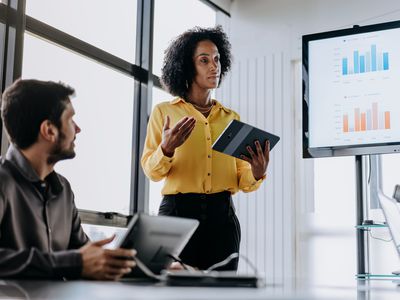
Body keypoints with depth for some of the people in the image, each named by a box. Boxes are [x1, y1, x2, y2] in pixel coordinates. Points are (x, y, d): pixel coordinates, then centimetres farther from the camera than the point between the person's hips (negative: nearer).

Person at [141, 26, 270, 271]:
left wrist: (256, 174, -10)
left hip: (223, 216, 2)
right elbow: (151, 170, 0)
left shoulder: (232, 118, 15)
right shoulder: (164, 111, 7)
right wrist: (166, 149, -19)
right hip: (178, 211, -2)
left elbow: (242, 181, 12)